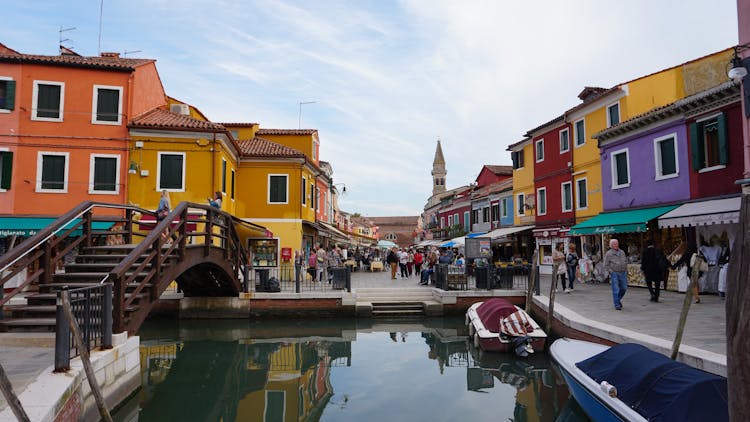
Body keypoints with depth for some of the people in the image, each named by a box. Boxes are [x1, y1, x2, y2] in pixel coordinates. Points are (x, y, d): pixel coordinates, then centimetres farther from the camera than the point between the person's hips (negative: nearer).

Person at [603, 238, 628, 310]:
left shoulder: (622, 252, 12)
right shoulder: (608, 254, -3)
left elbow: (626, 261, 21)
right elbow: (606, 265, -2)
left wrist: (626, 270, 11)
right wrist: (611, 272, -9)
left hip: (623, 273, 5)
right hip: (614, 274, -5)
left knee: (624, 288, 8)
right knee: (616, 290, -4)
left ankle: (618, 299, 33)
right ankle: (617, 305, 4)